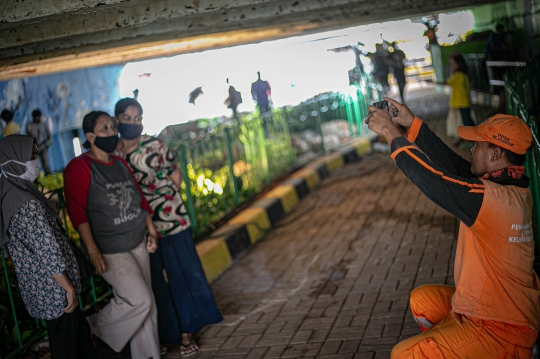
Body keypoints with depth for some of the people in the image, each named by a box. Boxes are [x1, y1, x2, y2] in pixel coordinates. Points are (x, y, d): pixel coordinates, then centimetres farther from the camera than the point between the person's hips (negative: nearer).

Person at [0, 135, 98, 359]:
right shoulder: (28, 204, -25)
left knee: (79, 333, 21)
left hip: (38, 287, 9)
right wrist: (69, 287, -15)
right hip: (53, 289, -9)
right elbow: (48, 252, -24)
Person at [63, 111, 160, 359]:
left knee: (146, 304, 10)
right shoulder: (79, 168, -12)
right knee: (139, 299, -14)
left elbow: (140, 198, 18)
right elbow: (77, 212, -18)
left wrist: (151, 231, 13)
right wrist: (93, 251, -23)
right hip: (109, 252, -7)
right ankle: (97, 328, 11)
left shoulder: (121, 164, 11)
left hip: (138, 244, 7)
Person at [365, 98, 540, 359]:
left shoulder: (492, 198, -28)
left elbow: (430, 176, -23)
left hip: (499, 329, -9)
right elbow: (453, 164, 4)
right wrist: (411, 123, 6)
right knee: (422, 299, 23)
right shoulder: (515, 189, 0)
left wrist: (392, 133, -11)